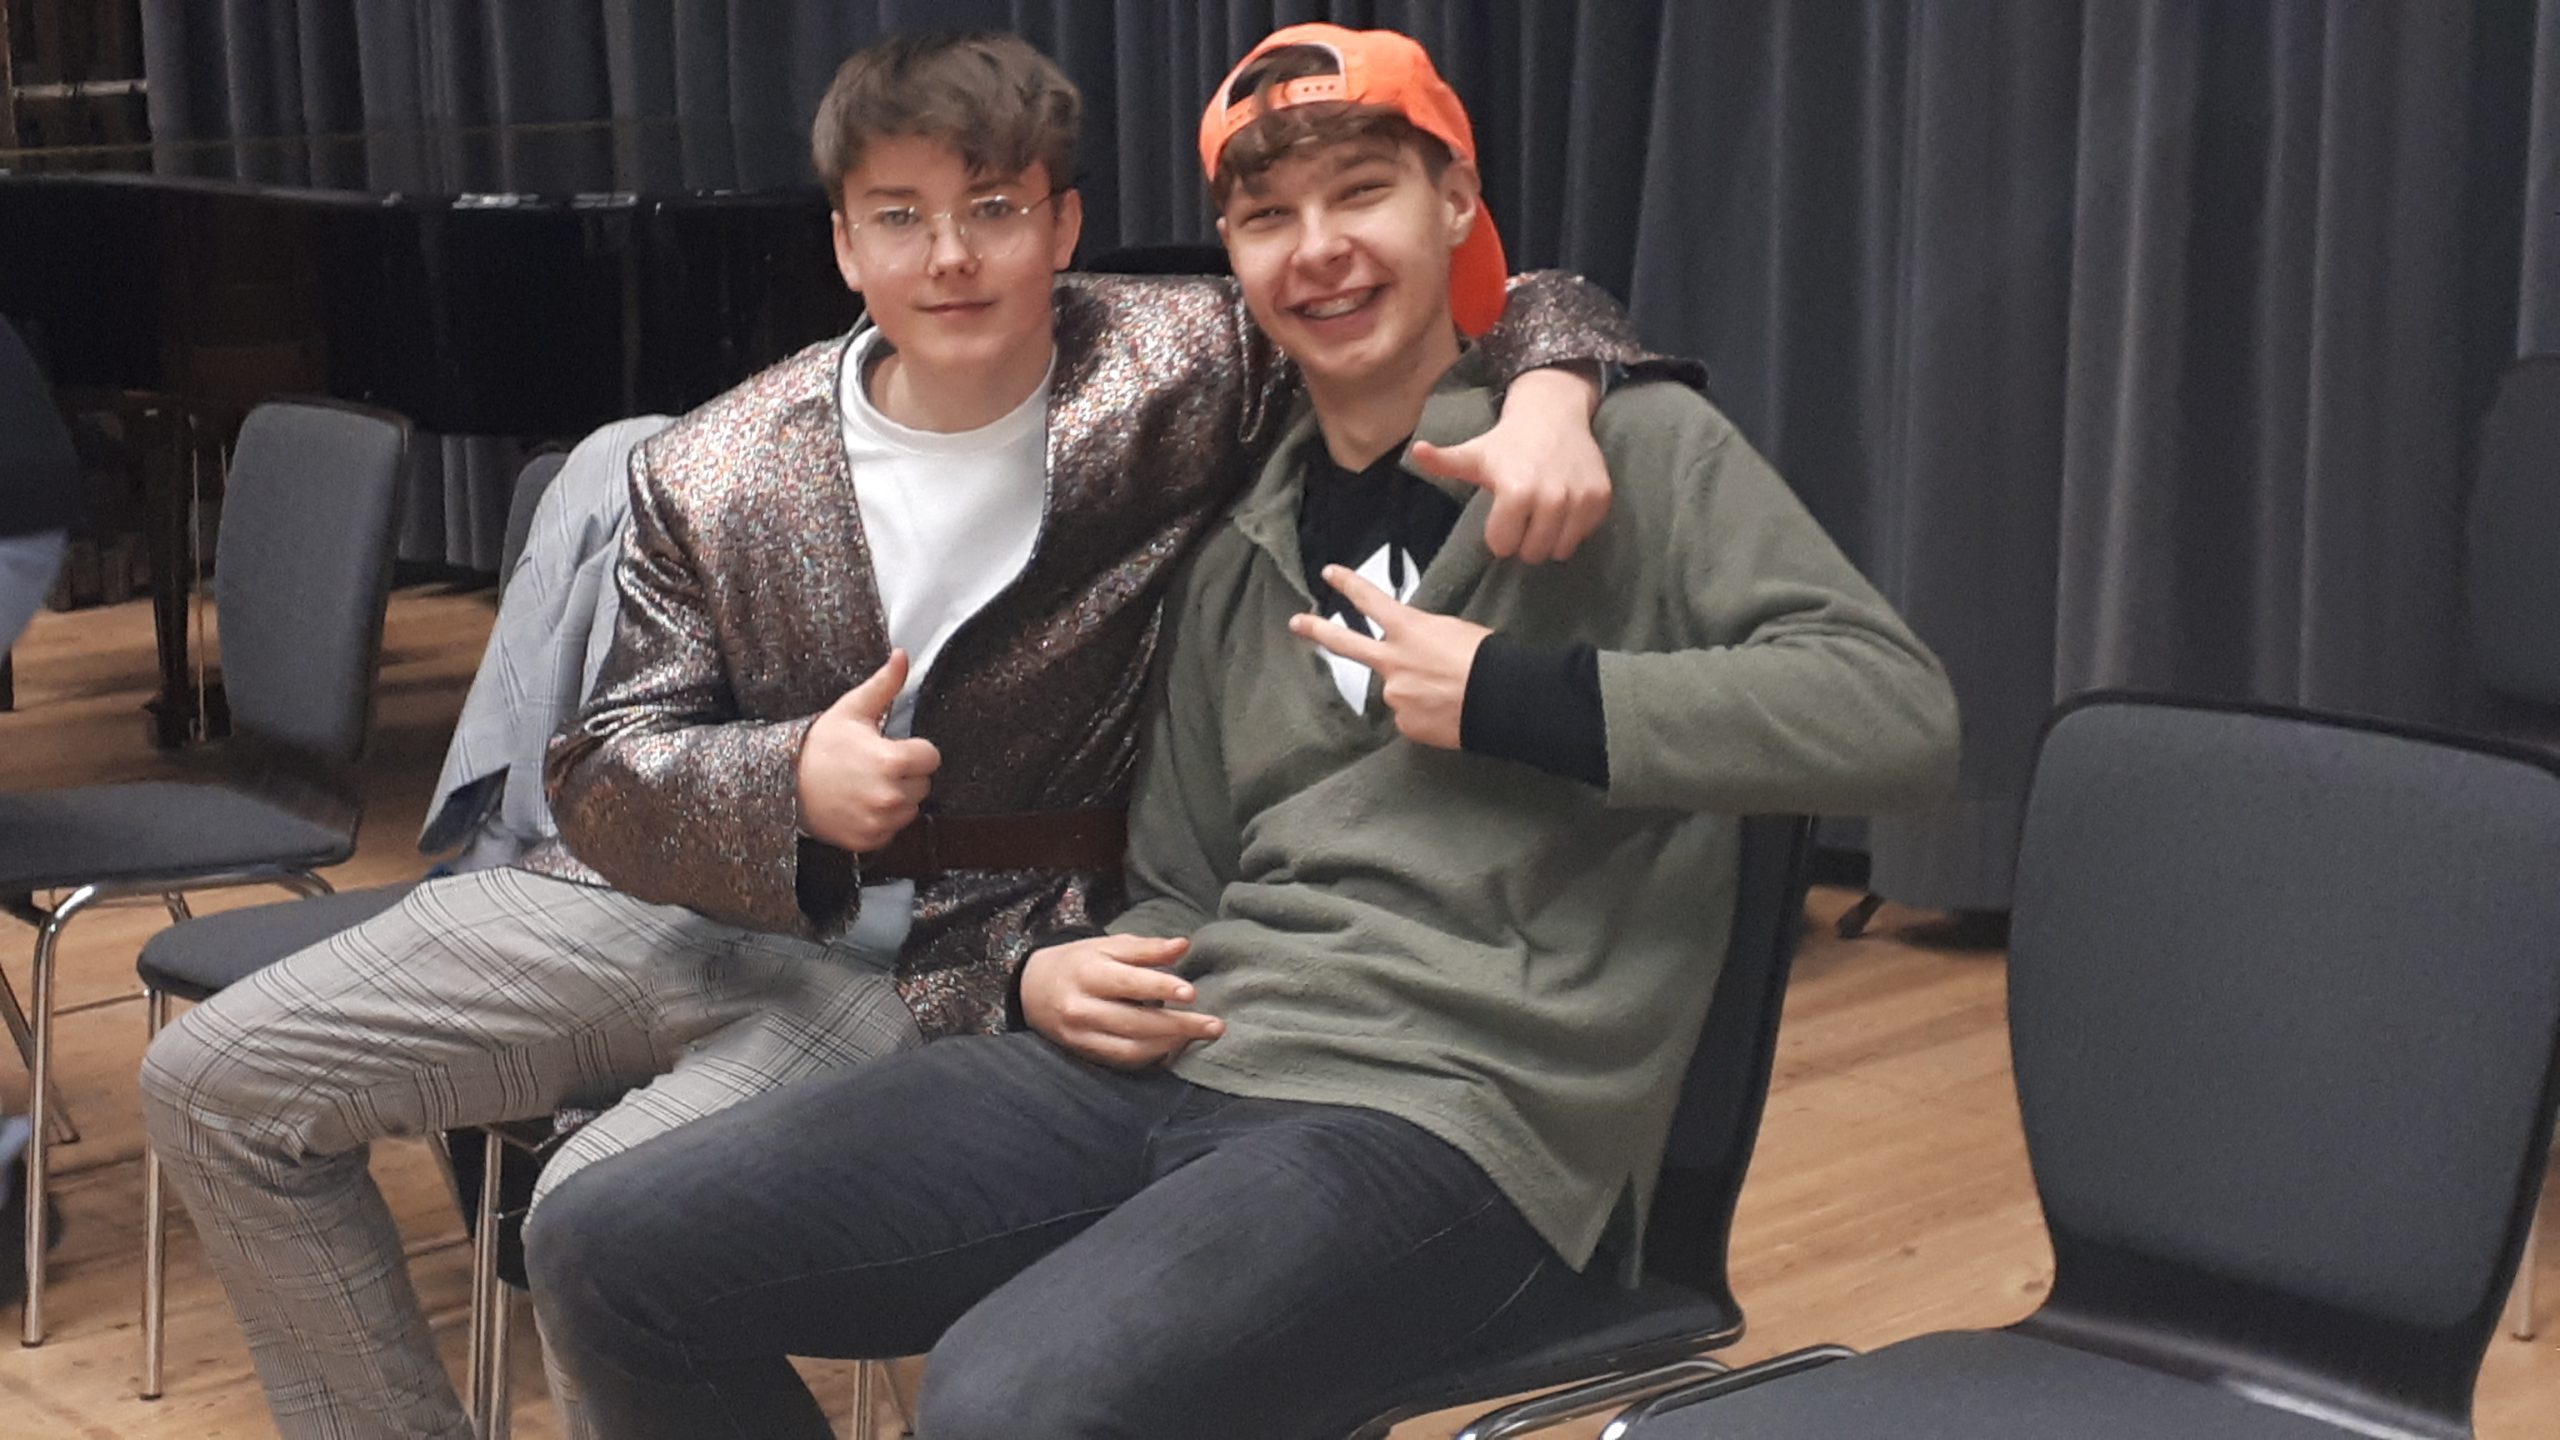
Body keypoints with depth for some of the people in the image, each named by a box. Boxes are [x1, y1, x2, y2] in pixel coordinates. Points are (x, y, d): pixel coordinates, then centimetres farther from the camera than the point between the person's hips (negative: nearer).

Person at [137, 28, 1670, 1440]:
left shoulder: (1184, 374, -11)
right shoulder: (713, 479, -6)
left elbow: (1499, 304, -7)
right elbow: (605, 784, -3)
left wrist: (1547, 399, -31)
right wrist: (788, 787, -25)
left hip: (949, 962, -4)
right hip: (695, 897, 4)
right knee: (217, 1082, 0)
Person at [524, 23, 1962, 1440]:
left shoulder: (1634, 450, 2)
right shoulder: (1243, 563, 20)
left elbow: (1900, 712, -12)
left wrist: (1508, 696, -13)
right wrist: (1067, 978, 0)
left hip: (1459, 1109, -6)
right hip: (1185, 1066, 7)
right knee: (610, 1246, -5)